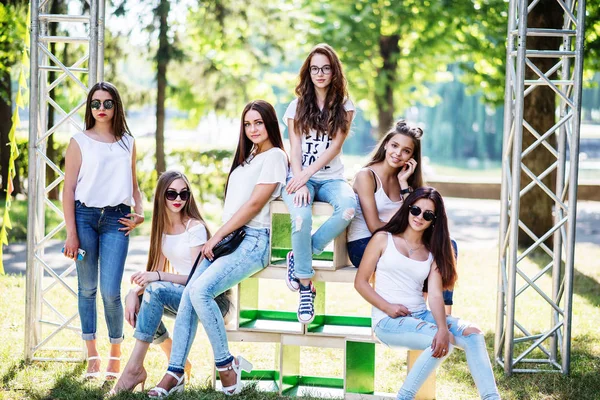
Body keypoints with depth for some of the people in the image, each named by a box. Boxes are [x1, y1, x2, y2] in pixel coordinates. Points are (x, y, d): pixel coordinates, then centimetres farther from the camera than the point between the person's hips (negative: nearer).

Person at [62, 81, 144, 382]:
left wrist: (139, 212, 5)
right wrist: (71, 234, -6)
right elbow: (69, 190, 1)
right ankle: (92, 356, 15)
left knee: (111, 291, -7)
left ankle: (116, 355, 10)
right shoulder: (80, 142, 4)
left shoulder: (128, 143, 13)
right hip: (84, 215, -1)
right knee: (87, 288, 5)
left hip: (116, 219, 1)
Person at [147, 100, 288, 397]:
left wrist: (216, 237, -9)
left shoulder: (274, 156, -4)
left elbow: (255, 204, -11)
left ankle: (226, 364, -13)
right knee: (189, 294, -9)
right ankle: (175, 373, -8)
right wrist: (217, 239, 8)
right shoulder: (248, 157, 23)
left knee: (201, 291, -27)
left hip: (252, 240, -8)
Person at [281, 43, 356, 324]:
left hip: (331, 177, 1)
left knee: (349, 208, -35)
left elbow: (335, 145, -2)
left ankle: (300, 254, -18)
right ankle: (305, 286, -21)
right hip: (300, 177, 0)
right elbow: (295, 149, 2)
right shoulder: (298, 106, 11)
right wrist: (299, 183, -15)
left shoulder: (344, 106, 9)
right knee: (301, 216, -35)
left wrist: (307, 174, -15)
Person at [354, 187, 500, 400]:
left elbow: (435, 296, -1)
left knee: (473, 334, -19)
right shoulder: (383, 239, 5)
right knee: (445, 341, -29)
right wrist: (388, 307, -14)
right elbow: (360, 282, 2)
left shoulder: (432, 253, 14)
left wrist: (443, 328, -21)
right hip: (388, 320, -5)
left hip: (421, 315, 5)